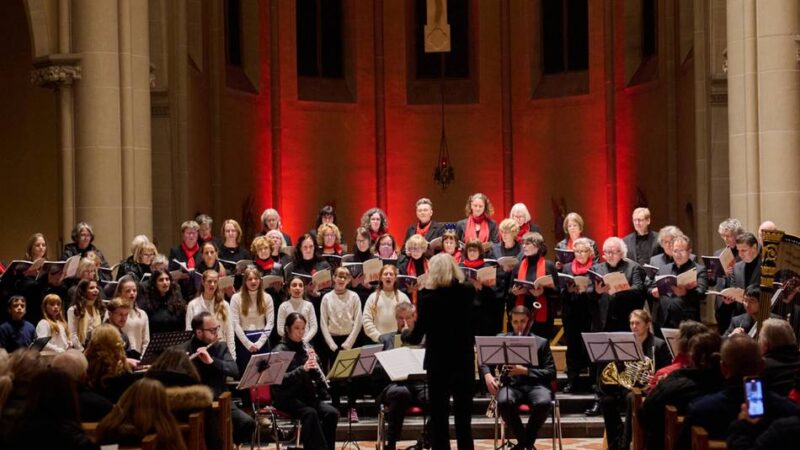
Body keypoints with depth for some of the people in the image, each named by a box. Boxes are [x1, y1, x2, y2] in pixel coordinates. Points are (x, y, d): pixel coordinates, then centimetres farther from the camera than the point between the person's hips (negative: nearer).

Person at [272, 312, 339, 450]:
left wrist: (314, 360, -8)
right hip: (287, 397, -5)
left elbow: (316, 375, 11)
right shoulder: (280, 350, -5)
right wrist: (302, 369, -31)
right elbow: (280, 378, -19)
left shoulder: (305, 347, 12)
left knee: (332, 413, -20)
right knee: (310, 413, -34)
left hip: (307, 395, 5)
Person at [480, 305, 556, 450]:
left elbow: (551, 373, 3)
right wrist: (487, 375, -7)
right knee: (503, 402, -36)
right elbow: (485, 361, 17)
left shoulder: (542, 342, 11)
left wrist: (526, 371, -12)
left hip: (535, 384, -1)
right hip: (511, 384, 1)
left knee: (543, 403, -36)